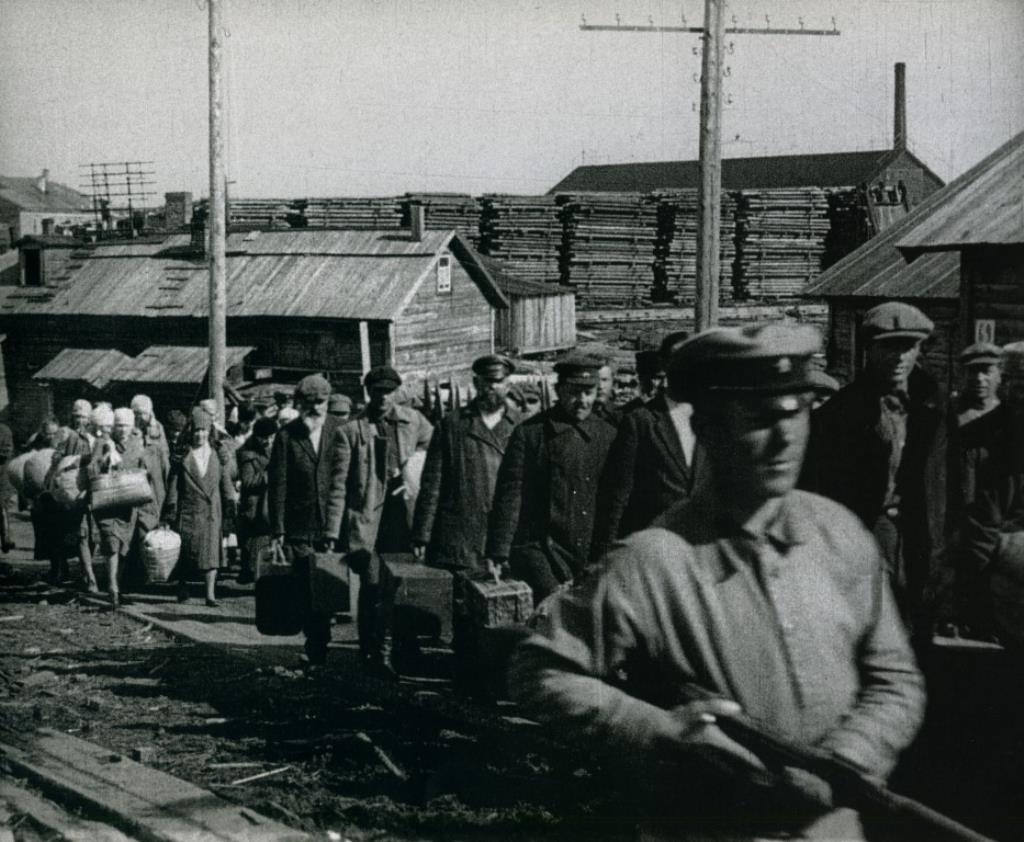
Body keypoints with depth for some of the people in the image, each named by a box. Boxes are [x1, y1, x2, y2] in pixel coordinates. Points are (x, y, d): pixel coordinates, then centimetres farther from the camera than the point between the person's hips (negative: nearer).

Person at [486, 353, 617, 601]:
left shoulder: (608, 436, 11)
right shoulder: (529, 433, 1)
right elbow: (510, 494, -1)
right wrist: (499, 553, -6)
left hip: (591, 553, 4)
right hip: (539, 549, -3)